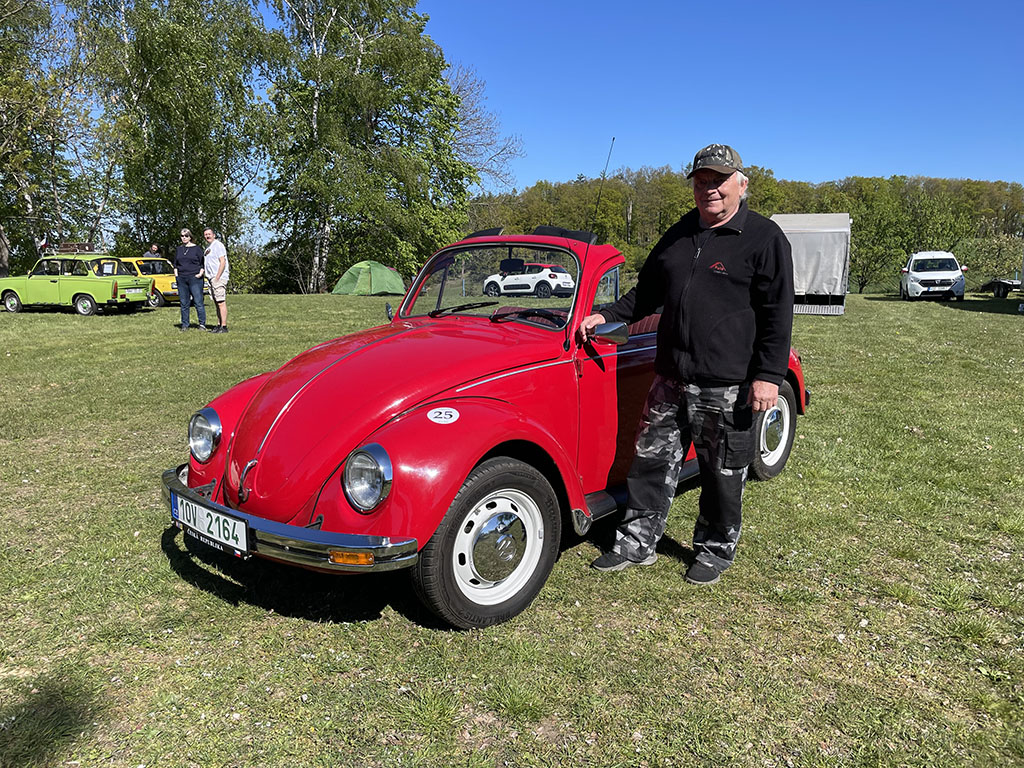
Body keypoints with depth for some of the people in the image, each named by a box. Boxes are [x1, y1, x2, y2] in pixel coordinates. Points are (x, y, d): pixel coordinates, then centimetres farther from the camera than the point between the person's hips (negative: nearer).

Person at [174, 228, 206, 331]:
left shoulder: (196, 248, 4)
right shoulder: (178, 249, 17)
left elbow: (202, 263, 4)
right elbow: (175, 264, 24)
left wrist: (200, 273, -9)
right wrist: (176, 274, 10)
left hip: (194, 278, -4)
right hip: (181, 279, 4)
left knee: (198, 302, -7)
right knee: (184, 303, 6)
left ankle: (202, 324, -2)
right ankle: (185, 325, 11)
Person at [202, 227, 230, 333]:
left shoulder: (218, 245, -8)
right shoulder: (208, 247, 21)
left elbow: (222, 262, -15)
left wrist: (217, 277, -19)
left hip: (219, 278, -9)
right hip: (212, 278, 10)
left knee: (221, 303, -12)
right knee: (217, 303, 10)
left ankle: (224, 327, -13)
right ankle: (219, 325, 12)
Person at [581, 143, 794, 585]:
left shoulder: (764, 239, -4)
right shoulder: (678, 235, 14)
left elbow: (777, 313, -8)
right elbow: (648, 292, 23)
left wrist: (768, 376, -15)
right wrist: (607, 317, 10)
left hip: (728, 386, -5)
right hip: (671, 378, 6)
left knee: (722, 474, 8)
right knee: (652, 459, 10)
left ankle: (715, 550, 27)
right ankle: (637, 543, 23)